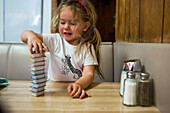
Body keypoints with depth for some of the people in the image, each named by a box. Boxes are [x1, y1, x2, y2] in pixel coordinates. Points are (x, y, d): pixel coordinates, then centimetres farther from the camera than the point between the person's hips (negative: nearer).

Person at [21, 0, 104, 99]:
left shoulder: (87, 48, -1)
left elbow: (89, 74, -12)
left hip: (73, 91, 0)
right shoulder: (55, 40, -1)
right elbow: (24, 35, -8)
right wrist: (31, 36, -33)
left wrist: (79, 85, -34)